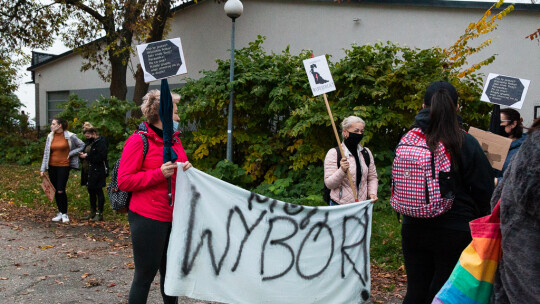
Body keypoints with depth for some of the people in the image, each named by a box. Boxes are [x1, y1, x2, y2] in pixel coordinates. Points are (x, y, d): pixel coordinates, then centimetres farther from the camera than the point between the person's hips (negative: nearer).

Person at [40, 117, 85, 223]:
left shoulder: (70, 136, -6)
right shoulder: (50, 136, 6)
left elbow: (82, 146, 3)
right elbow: (46, 153, 9)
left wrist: (70, 154, -6)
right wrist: (43, 169, 5)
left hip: (64, 166, -4)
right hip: (52, 166, 4)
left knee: (61, 191, -10)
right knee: (55, 191, 8)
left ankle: (64, 214, 5)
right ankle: (60, 213, 20)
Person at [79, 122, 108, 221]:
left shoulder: (101, 142, -14)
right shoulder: (89, 142, 14)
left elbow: (101, 157, -22)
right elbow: (86, 152, 23)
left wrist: (87, 156, -18)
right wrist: (82, 154, -1)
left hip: (97, 171, -9)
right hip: (88, 171, 9)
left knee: (98, 191, 0)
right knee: (91, 192, 15)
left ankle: (100, 214, 8)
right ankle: (93, 212, 26)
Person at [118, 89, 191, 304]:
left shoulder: (175, 140, 13)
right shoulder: (139, 141, -9)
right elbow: (124, 181, -13)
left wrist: (186, 170, 1)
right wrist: (159, 174, -21)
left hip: (173, 218, 7)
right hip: (148, 219, -7)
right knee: (145, 274, 3)